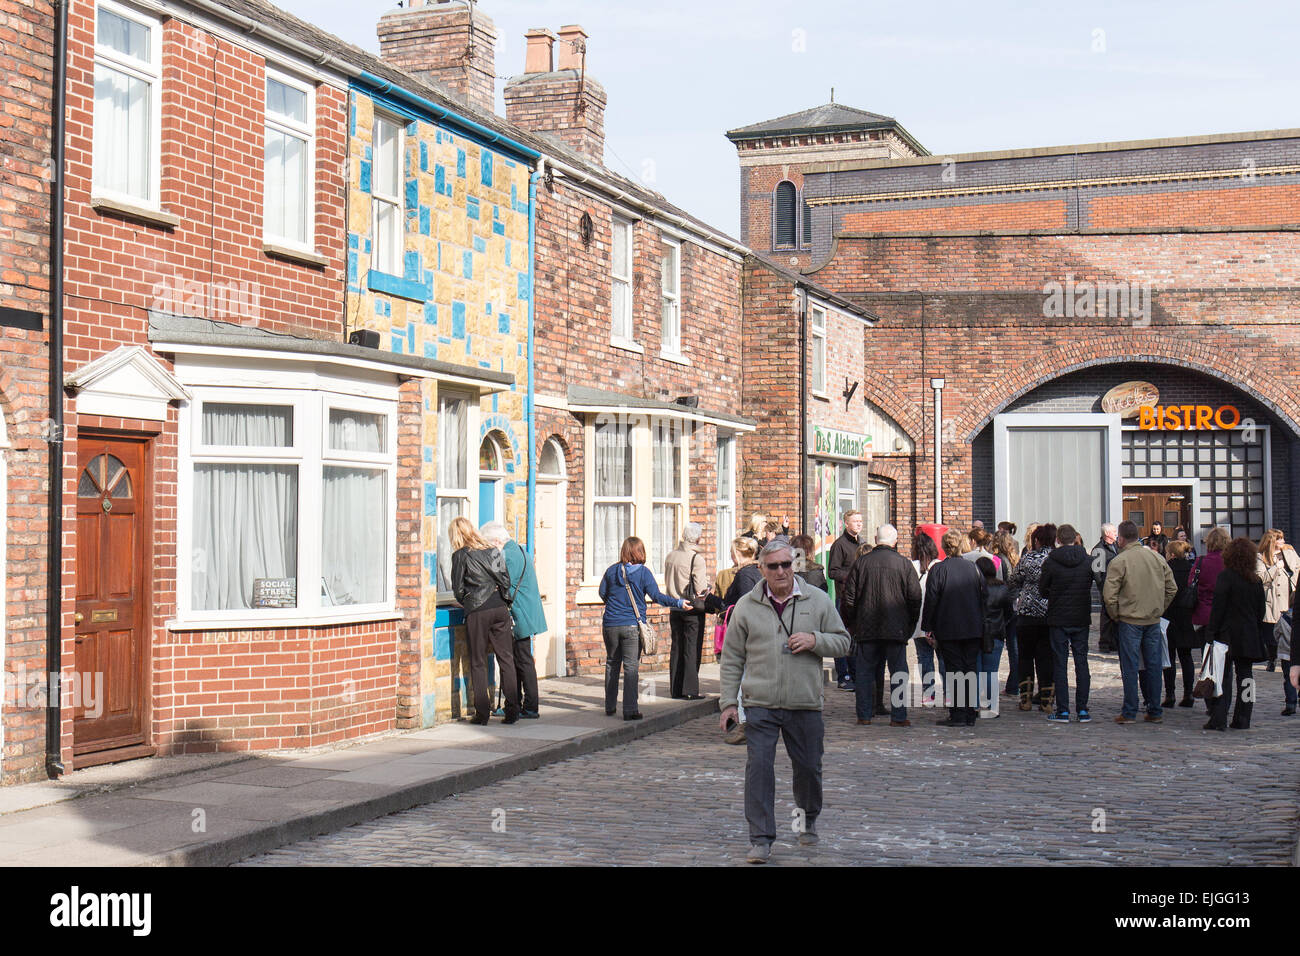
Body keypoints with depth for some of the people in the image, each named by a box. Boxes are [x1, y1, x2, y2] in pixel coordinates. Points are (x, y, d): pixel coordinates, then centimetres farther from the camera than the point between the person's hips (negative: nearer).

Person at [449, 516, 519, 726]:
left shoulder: (460, 555, 0)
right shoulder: (493, 551, 12)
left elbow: (458, 588, 1)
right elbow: (505, 579, 9)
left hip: (477, 613, -4)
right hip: (500, 608, 4)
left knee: (478, 663, 3)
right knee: (506, 659, 5)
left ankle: (482, 713, 1)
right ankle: (512, 710, 3)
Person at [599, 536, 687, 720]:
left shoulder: (612, 570, 3)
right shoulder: (643, 572, -5)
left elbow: (602, 593, 11)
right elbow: (657, 596, -10)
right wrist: (678, 603, -7)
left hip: (610, 624, 3)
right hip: (632, 626, -3)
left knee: (612, 664, 16)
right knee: (631, 667, -2)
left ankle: (610, 707, 23)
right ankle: (630, 710, -7)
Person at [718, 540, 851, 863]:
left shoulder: (817, 601, 3)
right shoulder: (746, 606, 3)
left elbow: (843, 642, 9)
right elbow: (732, 659, 8)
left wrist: (815, 641, -11)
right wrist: (729, 702, 3)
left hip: (805, 704, 1)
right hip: (760, 705, -1)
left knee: (808, 767, 12)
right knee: (759, 767, -8)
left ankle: (808, 819, 39)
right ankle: (761, 839, -1)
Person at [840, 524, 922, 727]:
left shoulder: (861, 562, 0)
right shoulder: (904, 564, -2)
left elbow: (848, 598, 2)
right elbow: (915, 598, -1)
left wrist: (849, 625, 13)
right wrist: (911, 626, 11)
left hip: (866, 628, 1)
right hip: (896, 630, -1)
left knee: (864, 673, 10)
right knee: (898, 673, 5)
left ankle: (864, 715, 11)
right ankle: (898, 716, 2)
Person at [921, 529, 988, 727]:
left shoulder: (938, 569, -6)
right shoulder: (974, 568, 7)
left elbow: (931, 600, -7)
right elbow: (985, 598, 10)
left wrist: (928, 629, -2)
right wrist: (981, 625, 15)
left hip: (948, 630, -4)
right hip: (973, 629, 4)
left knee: (954, 671, -1)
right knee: (971, 669, 9)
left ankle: (958, 715, -3)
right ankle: (970, 714, 11)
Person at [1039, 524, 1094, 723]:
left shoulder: (1051, 562, -10)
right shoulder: (1088, 560, -3)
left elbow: (1042, 590, 0)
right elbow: (1094, 585, 8)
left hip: (1058, 619, -2)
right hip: (1082, 619, 2)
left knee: (1060, 663, 3)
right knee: (1082, 662, 8)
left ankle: (1063, 710, 1)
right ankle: (1083, 710, 8)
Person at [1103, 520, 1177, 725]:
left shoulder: (1119, 561, -11)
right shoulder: (1157, 558, 6)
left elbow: (1109, 594, -14)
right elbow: (1172, 588, 12)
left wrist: (1115, 615, 0)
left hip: (1130, 621, -5)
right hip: (1154, 621, 5)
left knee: (1130, 667, 0)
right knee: (1154, 665, 10)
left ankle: (1130, 712, 2)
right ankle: (1155, 711, 14)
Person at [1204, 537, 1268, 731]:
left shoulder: (1226, 577, -10)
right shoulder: (1256, 580, 5)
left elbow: (1218, 607, -12)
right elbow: (1261, 609, 10)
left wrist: (1213, 630, -8)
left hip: (1228, 634, -5)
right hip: (1250, 635, 5)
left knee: (1222, 676, -3)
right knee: (1245, 675, 9)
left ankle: (1218, 718, -8)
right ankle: (1242, 720, 11)